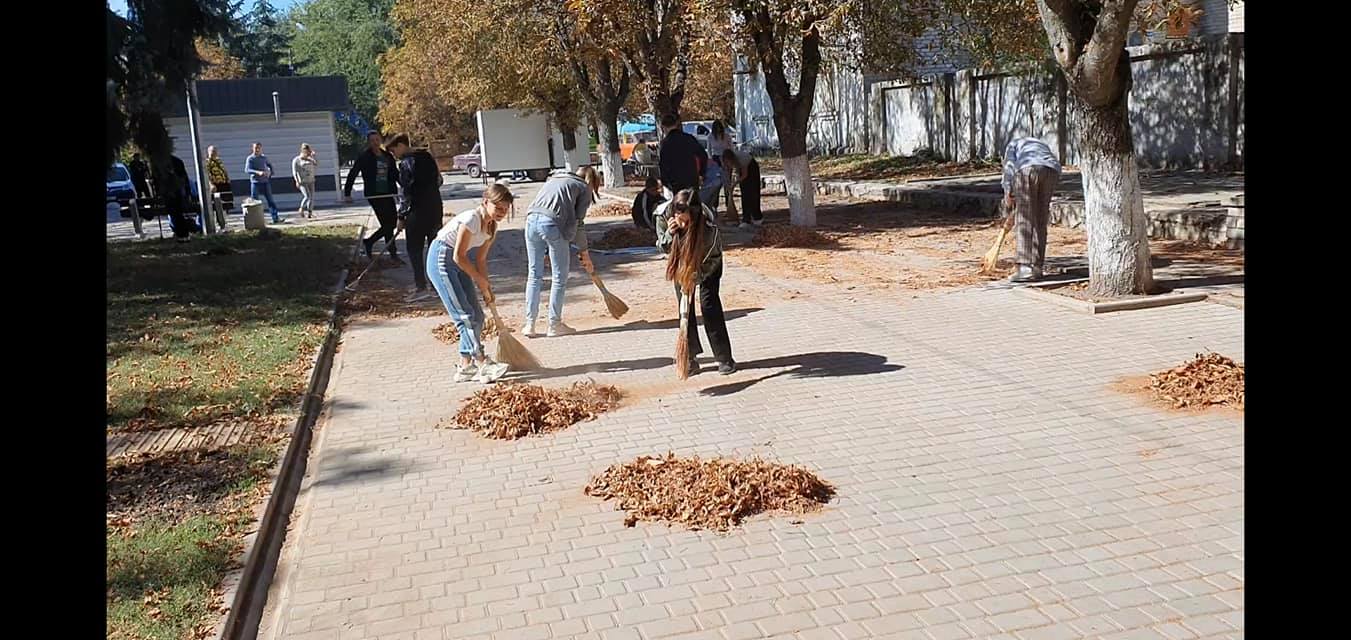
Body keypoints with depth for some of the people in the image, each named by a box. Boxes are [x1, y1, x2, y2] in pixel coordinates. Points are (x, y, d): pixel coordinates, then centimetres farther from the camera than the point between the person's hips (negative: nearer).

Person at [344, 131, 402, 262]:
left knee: (392, 222, 6)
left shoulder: (387, 156, 12)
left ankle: (368, 242, 23)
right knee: (387, 223, -8)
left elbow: (395, 174, 22)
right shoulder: (364, 157, -3)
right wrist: (347, 194, -8)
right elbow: (352, 175, -4)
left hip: (387, 194, 6)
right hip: (374, 195, -6)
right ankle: (393, 254, 2)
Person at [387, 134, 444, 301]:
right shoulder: (427, 157, 11)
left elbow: (407, 193, -14)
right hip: (435, 207, 7)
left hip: (418, 211, -7)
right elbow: (438, 180, 16)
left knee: (415, 250, 0)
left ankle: (421, 287, -3)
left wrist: (402, 216, -8)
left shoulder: (406, 163, -12)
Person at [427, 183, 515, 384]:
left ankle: (465, 365, 8)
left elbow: (481, 259, 9)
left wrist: (485, 287, 1)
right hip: (441, 259, -9)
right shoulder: (471, 219, -24)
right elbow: (458, 256, -22)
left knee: (476, 316, 3)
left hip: (457, 262, 9)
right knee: (464, 314, -14)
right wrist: (481, 281, -13)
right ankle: (483, 364, -16)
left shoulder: (491, 226, 3)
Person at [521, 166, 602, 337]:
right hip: (552, 223, -6)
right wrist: (585, 253, 14)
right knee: (560, 277, 8)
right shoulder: (584, 189, 14)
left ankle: (529, 324, 12)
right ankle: (554, 324, 11)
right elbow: (578, 223, 7)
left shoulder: (553, 180, 33)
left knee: (534, 274, 13)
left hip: (531, 219, 6)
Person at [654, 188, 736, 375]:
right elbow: (664, 248, -15)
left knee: (709, 303, -11)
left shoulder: (708, 224, -39)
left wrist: (695, 277, -34)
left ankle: (724, 358, -3)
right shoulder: (663, 215, -30)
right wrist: (669, 234, -36)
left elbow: (713, 257, -24)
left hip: (707, 261, -3)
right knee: (684, 305, -2)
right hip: (682, 262, 3)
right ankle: (691, 358, 6)